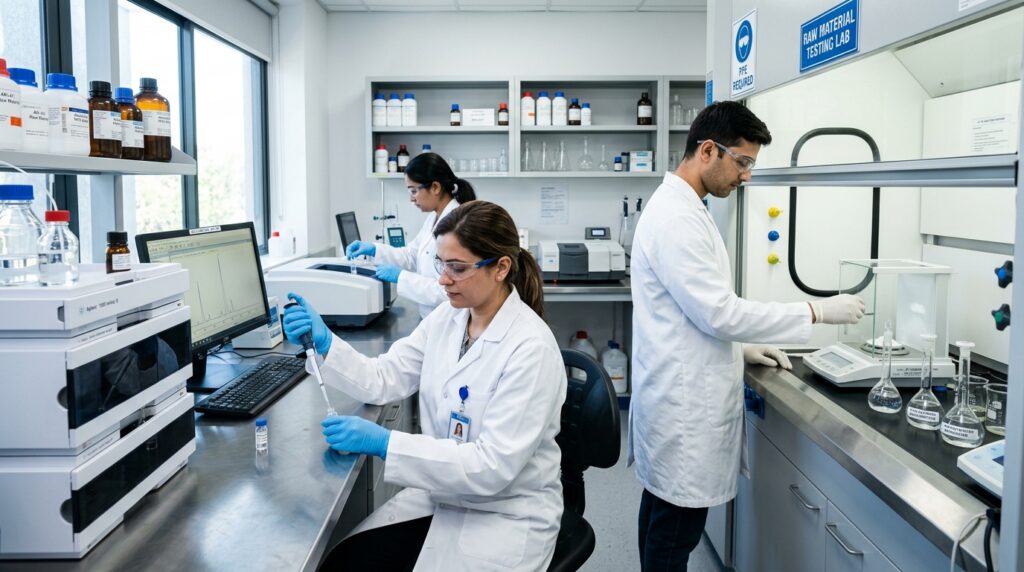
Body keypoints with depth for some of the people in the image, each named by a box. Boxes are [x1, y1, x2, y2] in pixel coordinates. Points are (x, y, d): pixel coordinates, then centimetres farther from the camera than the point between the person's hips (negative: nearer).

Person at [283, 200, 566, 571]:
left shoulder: (530, 348, -23)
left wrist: (384, 443, -32)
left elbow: (494, 466, -27)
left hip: (504, 513, -6)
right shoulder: (447, 318, 0)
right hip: (441, 493, 6)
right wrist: (325, 342, -16)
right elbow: (385, 380, 1)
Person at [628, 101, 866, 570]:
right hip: (684, 403, -10)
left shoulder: (680, 208, 12)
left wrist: (739, 349, 16)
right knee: (675, 529, 2)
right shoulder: (676, 218, -21)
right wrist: (817, 311, -16)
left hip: (680, 395, 10)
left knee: (662, 514, 20)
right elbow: (720, 313, -23)